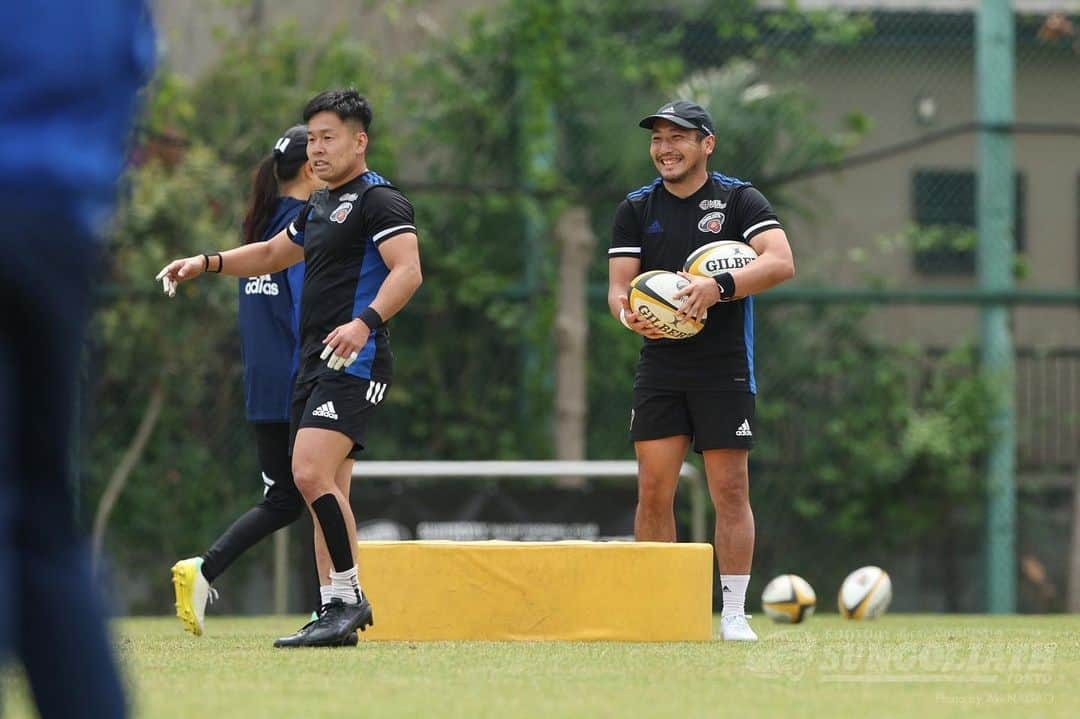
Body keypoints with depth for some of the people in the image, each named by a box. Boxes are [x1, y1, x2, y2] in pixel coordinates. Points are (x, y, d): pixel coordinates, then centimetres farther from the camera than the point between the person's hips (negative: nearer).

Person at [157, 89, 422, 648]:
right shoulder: (320, 205, 21)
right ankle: (338, 612, 7)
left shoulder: (379, 200, -8)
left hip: (354, 363, -9)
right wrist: (206, 263, 25)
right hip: (314, 364, 9)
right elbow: (273, 253, 37)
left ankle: (349, 596, -16)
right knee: (326, 491, 6)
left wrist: (365, 322, -36)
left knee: (311, 474, -21)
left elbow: (408, 270, -21)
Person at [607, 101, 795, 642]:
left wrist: (719, 287, -29)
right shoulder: (636, 209, 10)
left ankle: (734, 613, 2)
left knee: (730, 490, -4)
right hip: (660, 369, 3)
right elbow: (619, 286, 5)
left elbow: (781, 262, -15)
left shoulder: (739, 200, -1)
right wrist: (629, 313, -19)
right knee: (653, 490, -1)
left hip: (724, 370, -3)